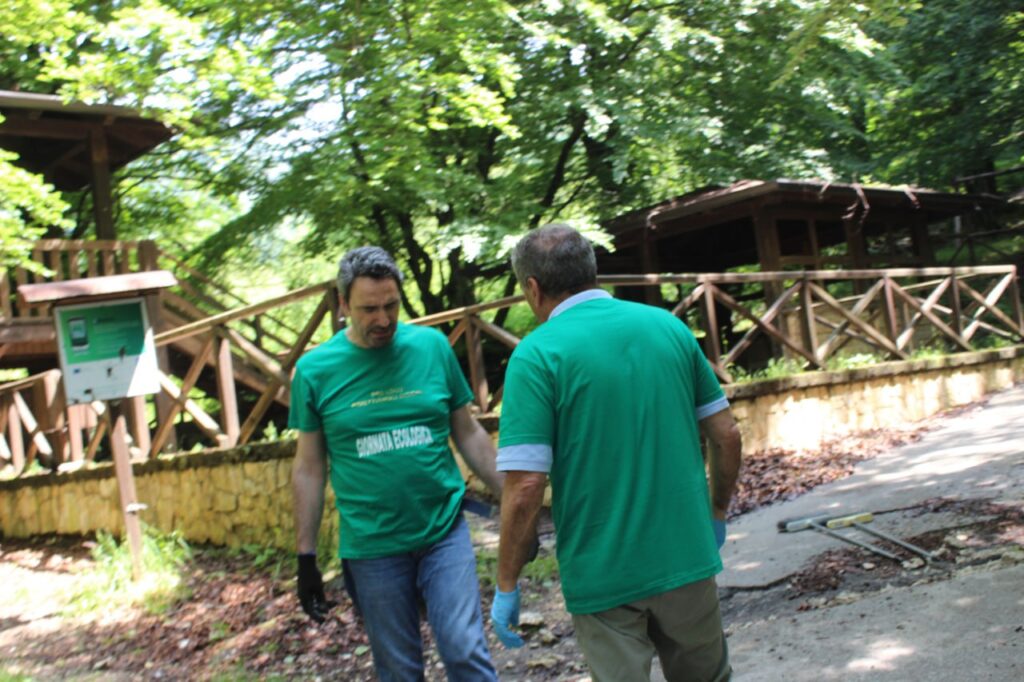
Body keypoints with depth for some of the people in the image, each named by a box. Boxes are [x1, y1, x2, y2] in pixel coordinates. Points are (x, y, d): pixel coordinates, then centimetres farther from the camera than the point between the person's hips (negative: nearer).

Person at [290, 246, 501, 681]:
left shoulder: (432, 346, -1)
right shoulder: (314, 369, -2)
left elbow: (468, 433, 7)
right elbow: (309, 467, 4)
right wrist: (306, 557, 4)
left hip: (444, 532, 0)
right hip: (372, 548, 0)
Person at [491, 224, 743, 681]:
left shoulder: (537, 353, -13)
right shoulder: (668, 324, 1)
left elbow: (526, 487, -19)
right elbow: (726, 435, 6)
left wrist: (506, 586, -8)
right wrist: (717, 514, 21)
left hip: (603, 578, -4)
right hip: (686, 556, 4)